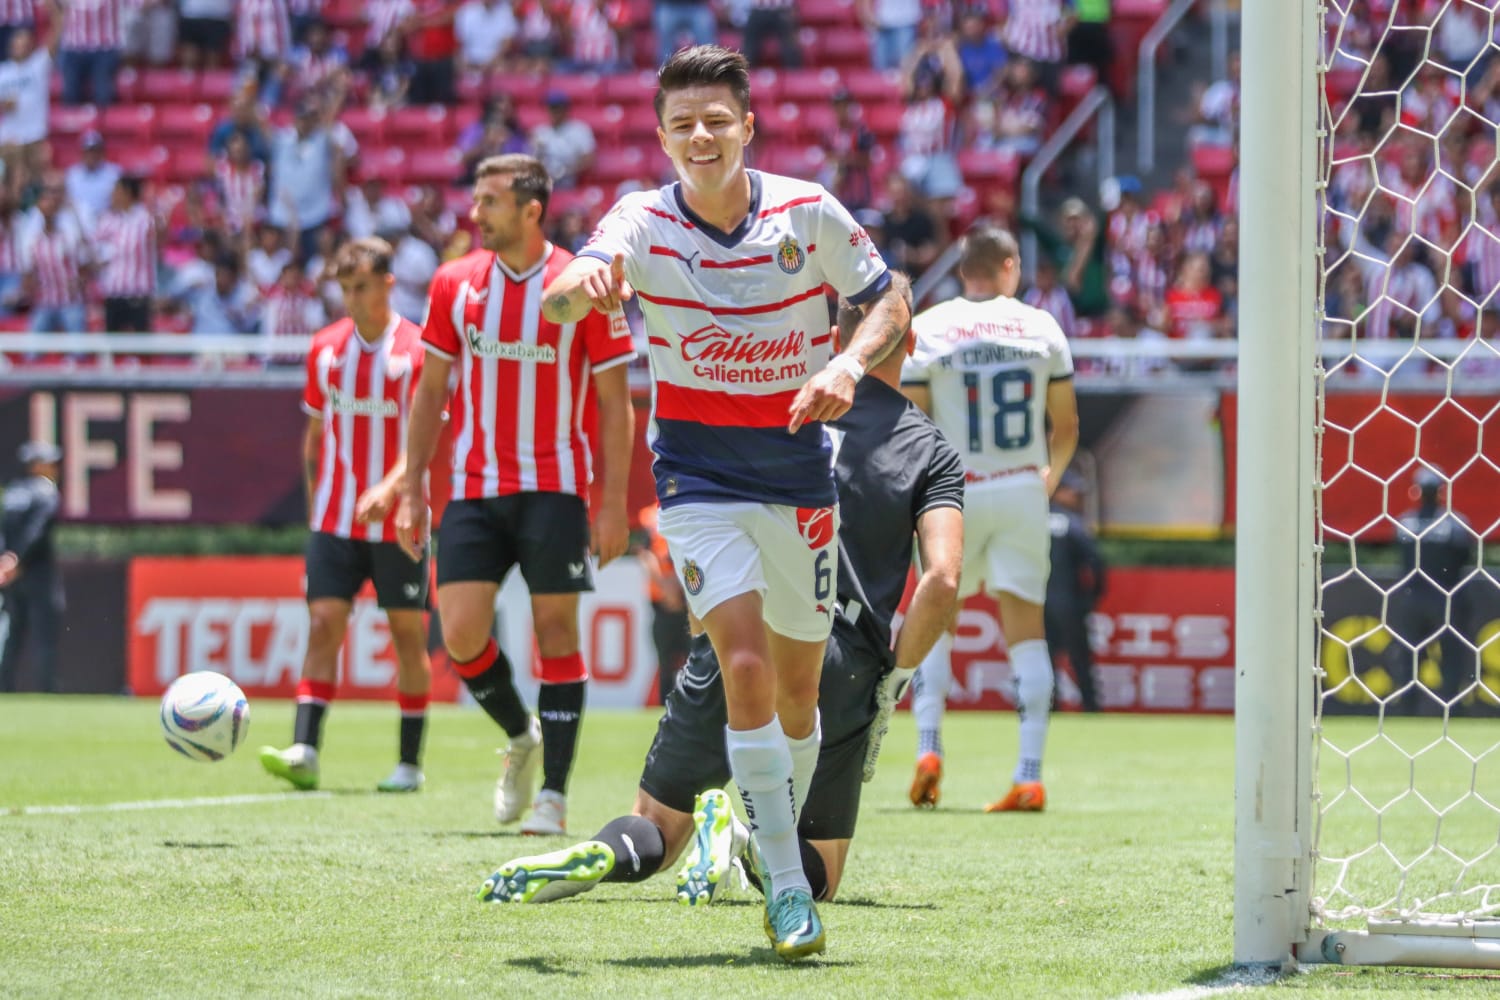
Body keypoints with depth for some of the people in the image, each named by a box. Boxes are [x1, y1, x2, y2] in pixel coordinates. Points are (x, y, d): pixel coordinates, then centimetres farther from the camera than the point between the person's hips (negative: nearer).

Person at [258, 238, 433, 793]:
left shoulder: (416, 350, -6)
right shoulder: (325, 348, 8)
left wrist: (390, 487, -28)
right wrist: (314, 502, 13)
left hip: (398, 518, -3)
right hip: (335, 518, 3)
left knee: (408, 632, 3)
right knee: (323, 622, -8)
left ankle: (410, 763, 10)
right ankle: (304, 751, -16)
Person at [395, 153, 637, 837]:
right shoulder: (455, 284, 5)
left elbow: (614, 403, -2)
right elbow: (430, 391, 13)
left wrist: (614, 504, -7)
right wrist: (412, 490, 8)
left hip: (555, 490, -3)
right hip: (473, 490, 3)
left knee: (555, 631, -4)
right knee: (460, 633, -7)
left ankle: (552, 793, 2)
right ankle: (520, 737, 20)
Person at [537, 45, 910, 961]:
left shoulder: (810, 213, -8)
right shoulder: (644, 223, -12)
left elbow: (888, 302, 3)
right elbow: (560, 302, -29)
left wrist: (850, 365, -18)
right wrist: (583, 285, -54)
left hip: (799, 473, 2)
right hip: (698, 474, -2)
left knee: (798, 691, 10)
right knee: (746, 669, -18)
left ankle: (786, 837, 34)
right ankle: (785, 883, -12)